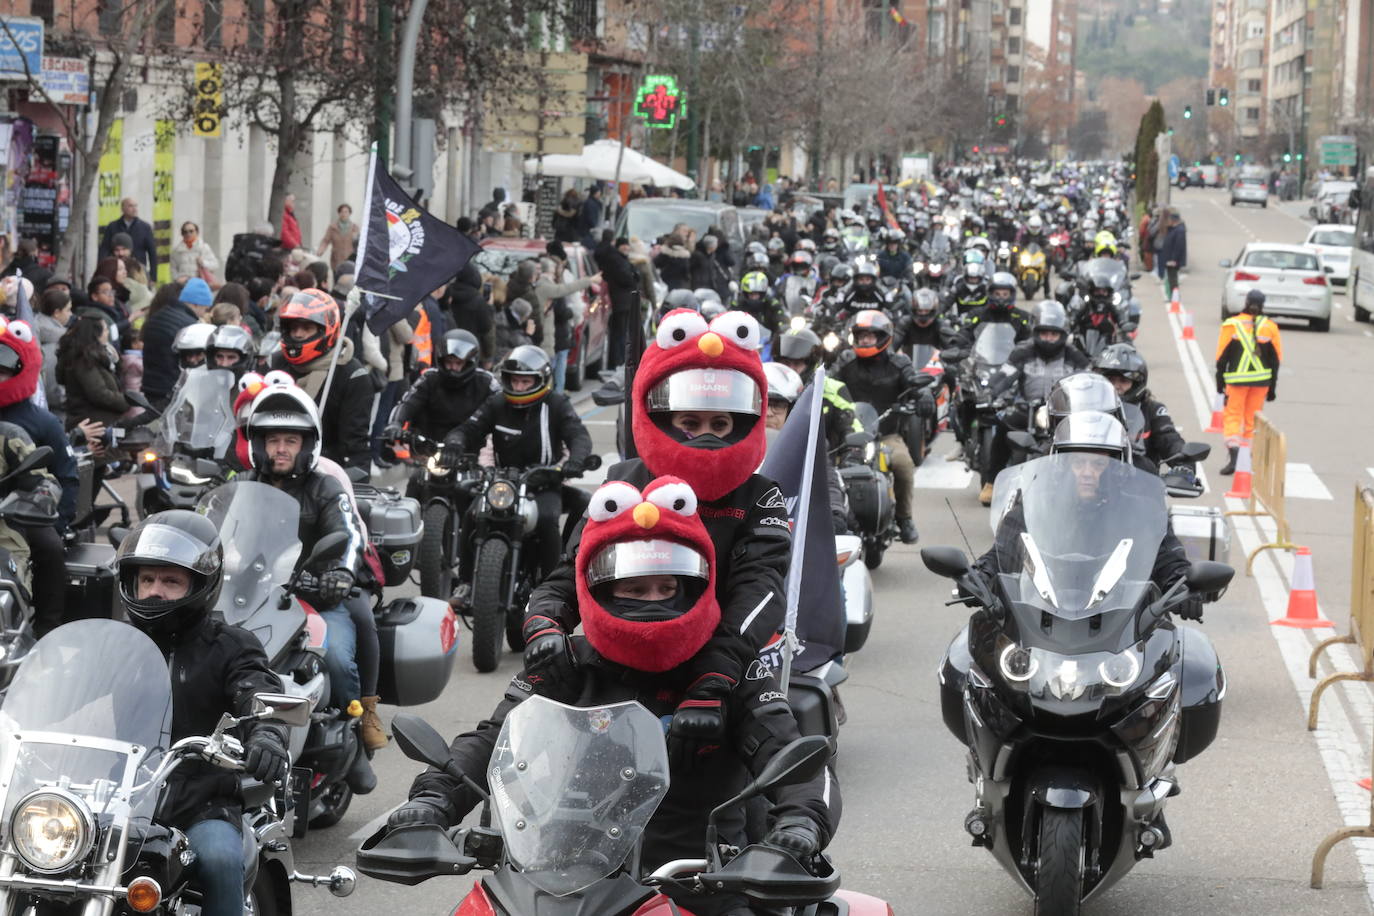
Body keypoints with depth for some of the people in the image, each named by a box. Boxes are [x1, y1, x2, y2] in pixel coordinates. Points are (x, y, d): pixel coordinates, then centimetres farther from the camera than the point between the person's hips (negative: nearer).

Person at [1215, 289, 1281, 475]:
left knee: (1233, 415, 3)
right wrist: (1273, 387, 13)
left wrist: (1220, 381, 7)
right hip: (1261, 379, 2)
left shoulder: (1231, 325, -5)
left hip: (1237, 379, -2)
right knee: (1253, 418, 12)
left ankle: (1233, 452, -18)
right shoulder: (1270, 327, 1)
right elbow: (1276, 359, 6)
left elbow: (1222, 356, -3)